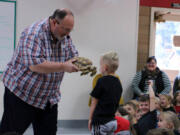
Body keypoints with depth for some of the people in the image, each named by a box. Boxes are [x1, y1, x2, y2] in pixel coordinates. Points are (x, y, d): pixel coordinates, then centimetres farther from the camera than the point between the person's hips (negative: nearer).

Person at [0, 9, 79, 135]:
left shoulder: (65, 37, 2)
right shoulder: (34, 33, -21)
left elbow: (74, 57, 11)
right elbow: (34, 64, -30)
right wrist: (63, 66, -28)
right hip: (21, 94, -6)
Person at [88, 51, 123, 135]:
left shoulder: (102, 81, -12)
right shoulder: (118, 83, 6)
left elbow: (94, 103, -7)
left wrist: (90, 119, 3)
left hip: (100, 122, -7)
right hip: (112, 121, 7)